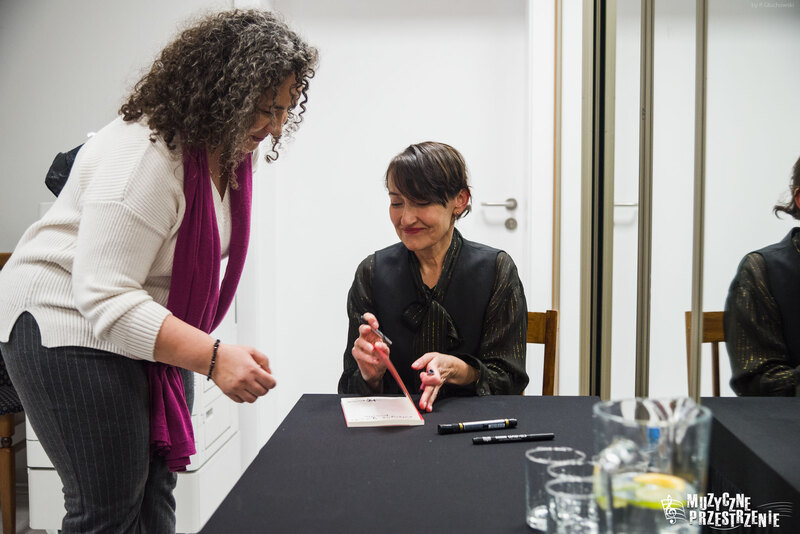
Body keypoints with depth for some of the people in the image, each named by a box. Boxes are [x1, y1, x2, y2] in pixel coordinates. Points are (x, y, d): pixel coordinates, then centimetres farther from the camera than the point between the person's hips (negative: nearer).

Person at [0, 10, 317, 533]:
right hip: (71, 327, -8)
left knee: (156, 491, 10)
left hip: (149, 324, 9)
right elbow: (106, 300, -32)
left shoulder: (230, 150, 0)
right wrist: (214, 357, -40)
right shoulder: (145, 156, -28)